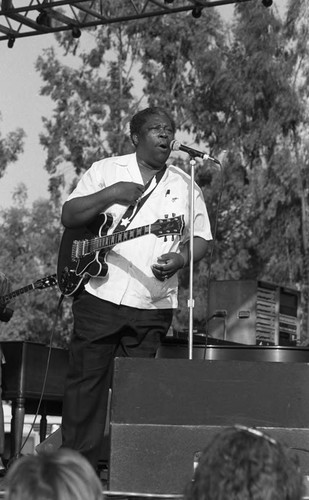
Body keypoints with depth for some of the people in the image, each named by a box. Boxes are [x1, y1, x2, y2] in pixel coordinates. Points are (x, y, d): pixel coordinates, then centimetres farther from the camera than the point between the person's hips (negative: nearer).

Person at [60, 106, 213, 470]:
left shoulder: (184, 185, 11)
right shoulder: (106, 170, 5)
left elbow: (200, 238, 12)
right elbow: (68, 218, 0)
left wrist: (180, 259, -8)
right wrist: (109, 195, -13)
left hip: (152, 304, 2)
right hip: (100, 292, -1)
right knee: (86, 380, 0)